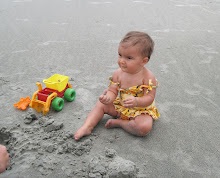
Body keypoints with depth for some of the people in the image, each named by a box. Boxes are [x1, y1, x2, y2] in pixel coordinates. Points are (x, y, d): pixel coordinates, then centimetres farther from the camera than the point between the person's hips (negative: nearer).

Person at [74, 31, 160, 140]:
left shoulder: (148, 77, -24)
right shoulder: (118, 74, -10)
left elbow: (149, 98, -25)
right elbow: (112, 91, -9)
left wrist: (136, 102, -45)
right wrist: (108, 98, -33)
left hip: (141, 110, -4)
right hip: (121, 106, 5)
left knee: (145, 127, -32)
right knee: (100, 105, -1)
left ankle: (119, 122, -13)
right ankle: (87, 127, -9)